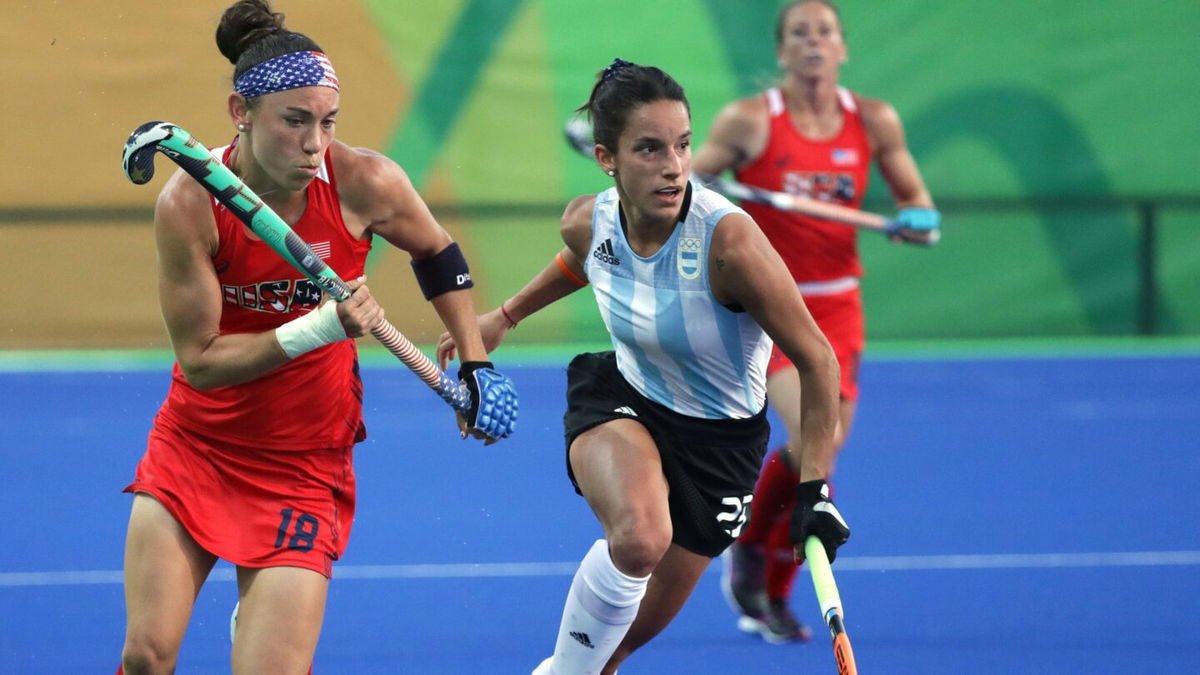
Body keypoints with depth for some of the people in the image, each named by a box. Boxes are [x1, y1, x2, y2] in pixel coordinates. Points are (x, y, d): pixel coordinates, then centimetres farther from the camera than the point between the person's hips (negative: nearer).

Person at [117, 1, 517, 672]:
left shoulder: (364, 184, -16)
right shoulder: (189, 204, -19)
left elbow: (438, 252, 7)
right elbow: (198, 362, -16)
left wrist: (476, 363, 5)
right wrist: (318, 330, -27)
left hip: (305, 463, 0)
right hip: (194, 447, 0)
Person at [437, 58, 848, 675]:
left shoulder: (728, 239, -30)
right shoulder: (588, 222, -16)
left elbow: (814, 360, -21)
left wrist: (813, 489, -23)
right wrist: (504, 316, 22)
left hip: (718, 438, -1)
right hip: (620, 400, 1)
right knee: (639, 538, -34)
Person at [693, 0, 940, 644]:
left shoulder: (874, 122, 0)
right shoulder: (750, 121, -9)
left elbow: (914, 197, 11)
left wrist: (918, 219, -10)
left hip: (835, 309, 4)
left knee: (817, 462, 5)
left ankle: (769, 599, 24)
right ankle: (748, 545, 4)